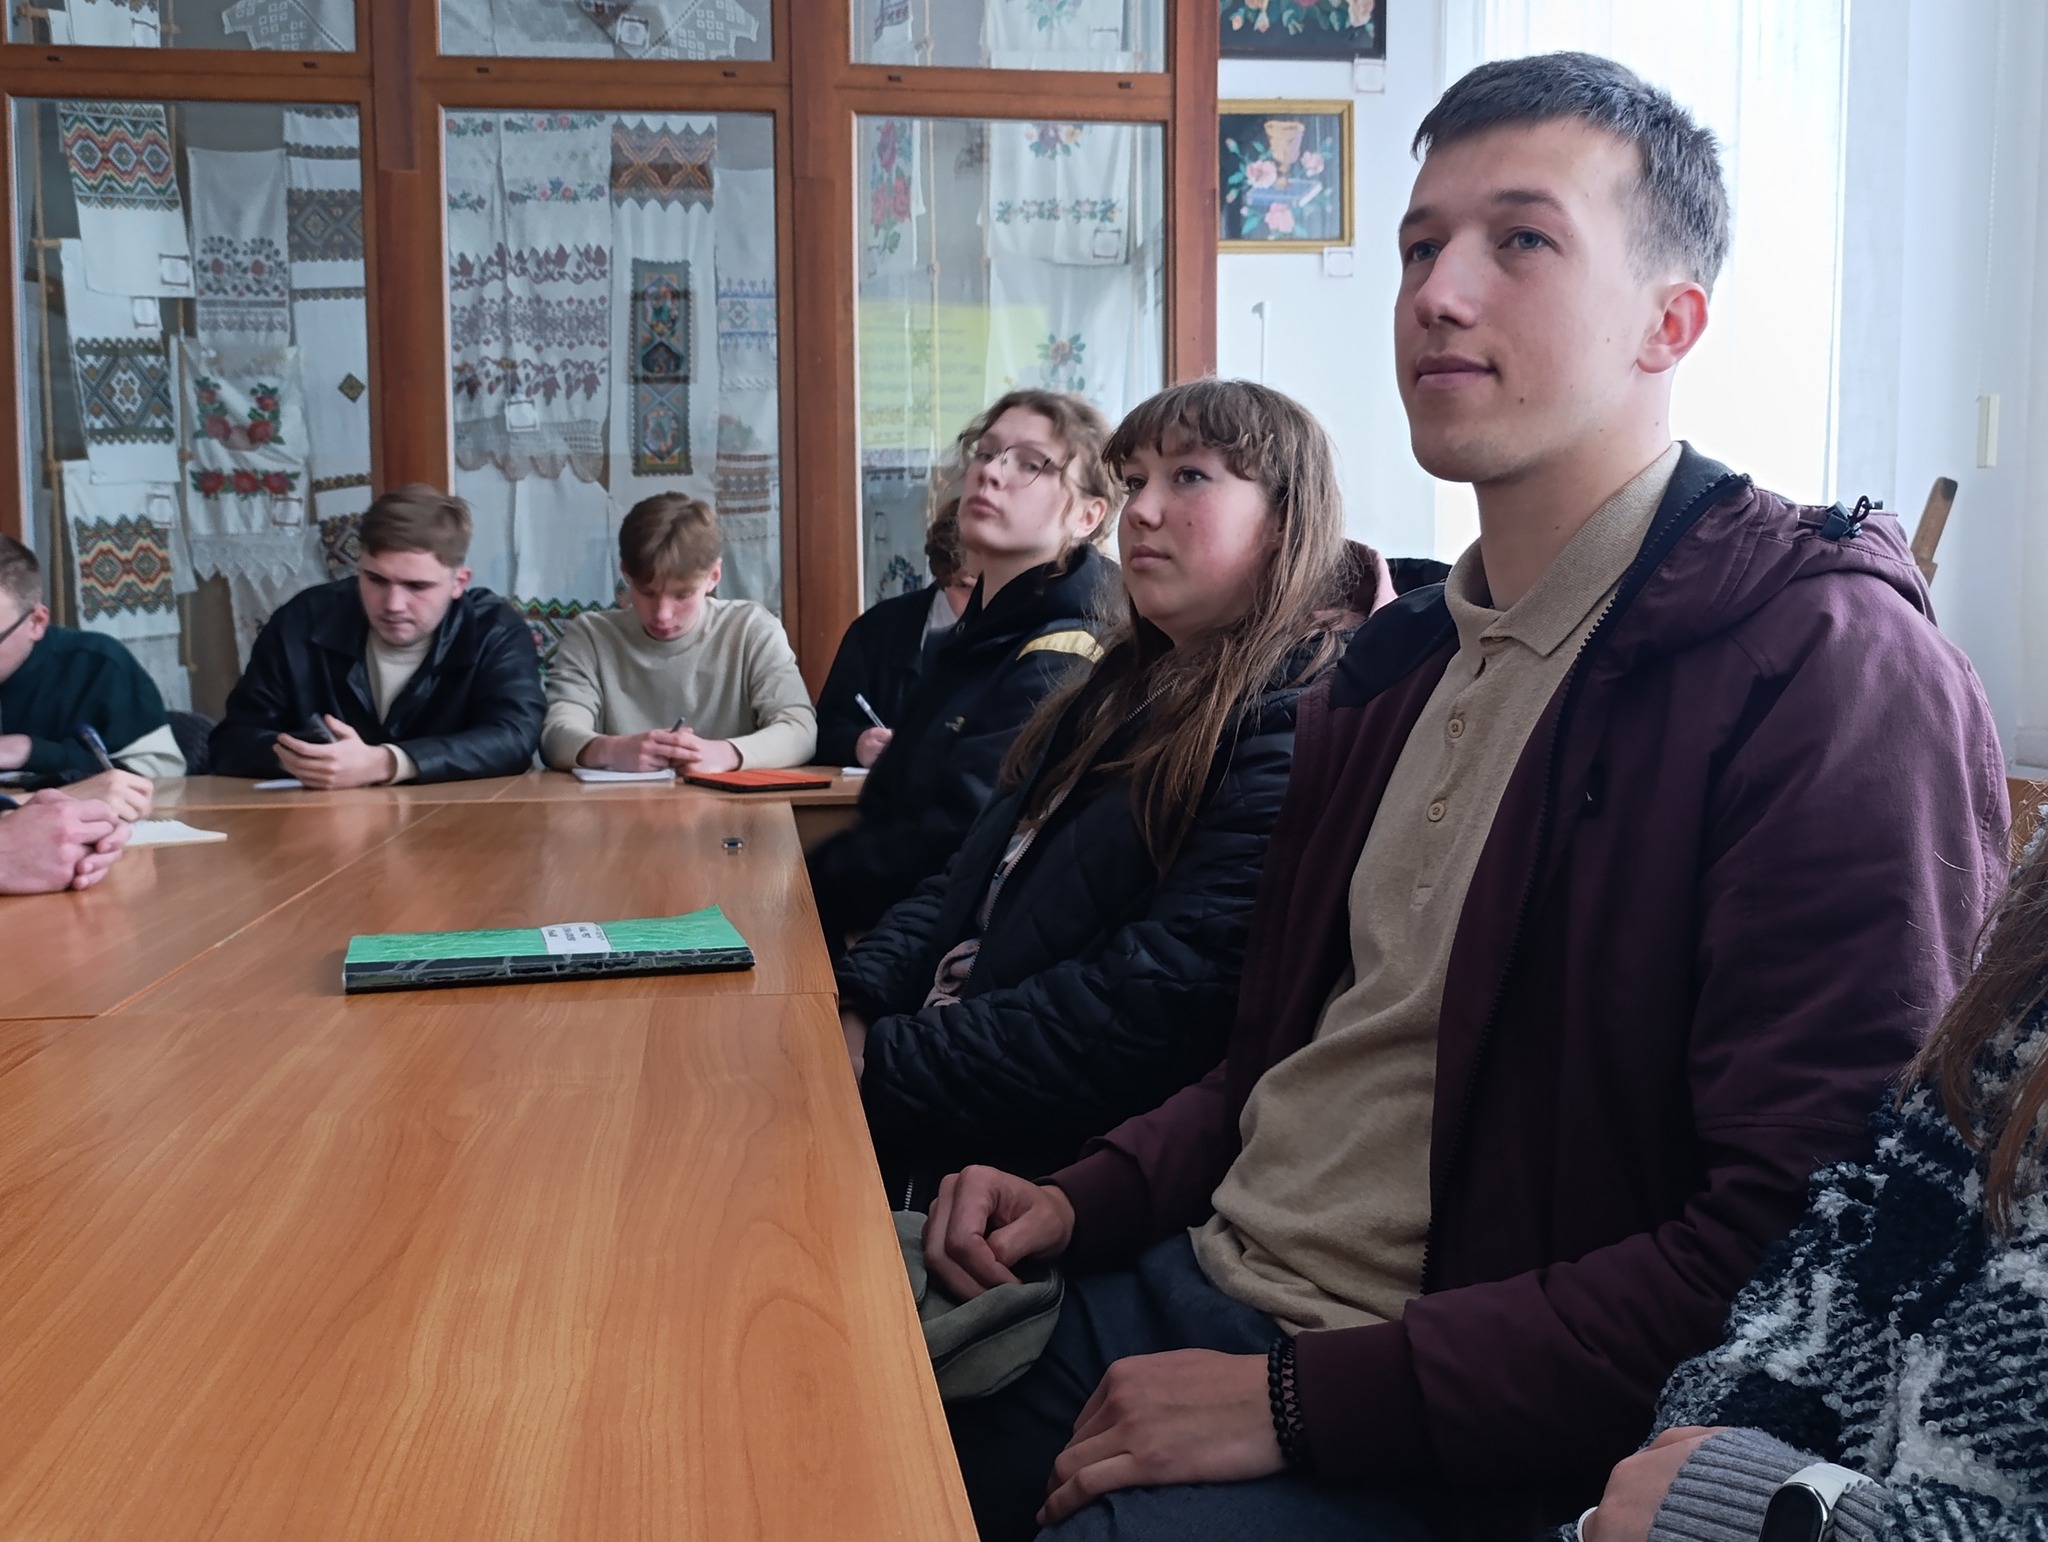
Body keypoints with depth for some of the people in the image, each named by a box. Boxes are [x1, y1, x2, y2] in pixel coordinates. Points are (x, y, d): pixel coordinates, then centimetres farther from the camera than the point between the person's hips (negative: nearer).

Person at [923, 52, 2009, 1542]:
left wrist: (1304, 1402, -20)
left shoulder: (1835, 672, -14)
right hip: (1189, 1290, 7)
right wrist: (1086, 1198, 4)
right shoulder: (1407, 659, 13)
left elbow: (1796, 1259, -21)